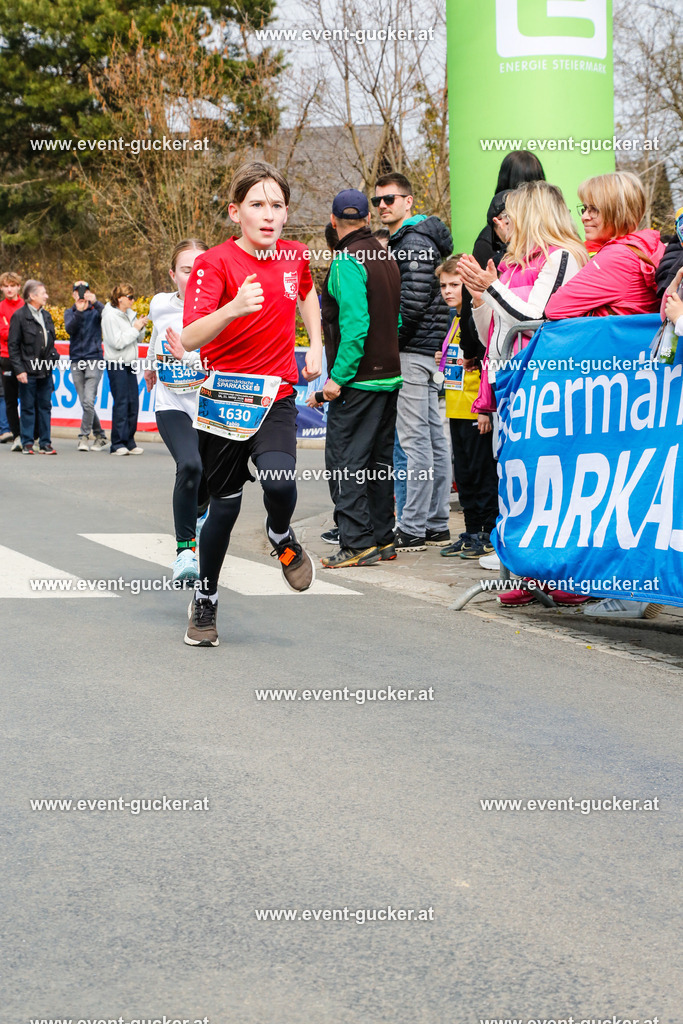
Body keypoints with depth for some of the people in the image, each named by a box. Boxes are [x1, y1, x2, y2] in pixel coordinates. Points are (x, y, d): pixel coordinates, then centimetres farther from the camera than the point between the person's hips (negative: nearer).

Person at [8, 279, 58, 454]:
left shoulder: (46, 315, 13)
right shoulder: (19, 316, -7)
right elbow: (13, 345, -9)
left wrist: (54, 355, 6)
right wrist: (19, 369, -14)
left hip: (45, 370, 6)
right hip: (28, 370, -6)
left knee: (45, 407, 7)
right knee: (28, 408, 1)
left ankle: (45, 443, 12)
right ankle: (27, 443, 8)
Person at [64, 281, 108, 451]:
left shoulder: (95, 310, 5)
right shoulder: (70, 312, 12)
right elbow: (69, 329, -7)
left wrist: (95, 302, -26)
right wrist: (79, 312, -21)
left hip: (94, 359, -3)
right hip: (76, 360, 3)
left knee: (89, 401, -15)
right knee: (84, 403, 5)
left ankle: (84, 436, -8)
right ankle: (100, 436, 15)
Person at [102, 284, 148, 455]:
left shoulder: (130, 314, 13)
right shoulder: (110, 317, -10)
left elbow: (138, 339, 18)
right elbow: (118, 342, -18)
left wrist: (141, 328, -1)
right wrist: (135, 328, -13)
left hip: (130, 364, 7)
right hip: (116, 365, -7)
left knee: (133, 403, 5)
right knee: (121, 403, -9)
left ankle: (129, 442, 11)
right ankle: (118, 444, -5)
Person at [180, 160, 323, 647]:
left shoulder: (295, 256, 2)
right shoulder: (215, 264, -13)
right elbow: (189, 339, -27)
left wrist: (316, 344, 18)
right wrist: (234, 308, -42)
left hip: (277, 397, 2)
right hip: (225, 398, -2)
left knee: (280, 481, -24)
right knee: (225, 504, 6)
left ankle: (282, 537, 12)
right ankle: (205, 600, 29)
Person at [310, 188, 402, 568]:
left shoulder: (347, 262, -14)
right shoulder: (386, 257, 11)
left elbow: (354, 324, -22)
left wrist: (338, 376, -20)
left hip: (358, 379, -8)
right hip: (389, 374, 8)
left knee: (345, 459, -5)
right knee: (380, 457, 13)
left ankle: (357, 543, -8)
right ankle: (383, 539, 18)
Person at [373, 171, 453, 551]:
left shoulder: (414, 241, -12)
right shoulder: (401, 239, 20)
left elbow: (415, 300, -21)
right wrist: (391, 341, 15)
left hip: (414, 349, -11)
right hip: (430, 349, 11)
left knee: (415, 438, -9)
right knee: (434, 437, 11)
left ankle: (413, 529, -8)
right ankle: (437, 525, 16)